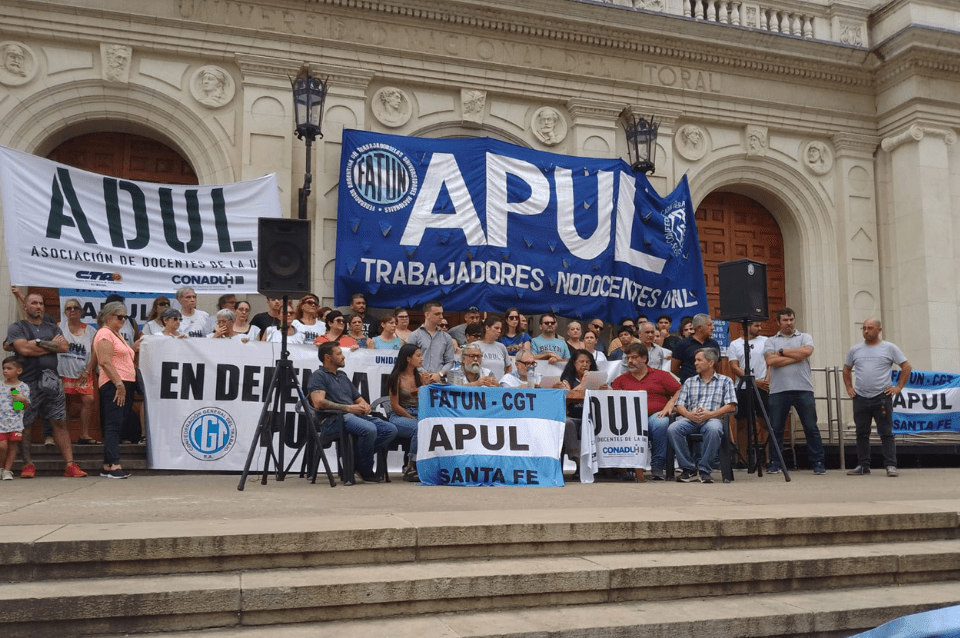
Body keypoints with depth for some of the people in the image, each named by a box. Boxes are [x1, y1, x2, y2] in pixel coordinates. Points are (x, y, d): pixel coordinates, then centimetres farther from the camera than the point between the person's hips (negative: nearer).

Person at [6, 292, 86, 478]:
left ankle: (70, 465, -1)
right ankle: (28, 465, 11)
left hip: (52, 381, 3)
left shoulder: (52, 328, 18)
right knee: (24, 425, 0)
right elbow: (24, 349, -12)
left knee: (60, 422, 0)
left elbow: (64, 346, 1)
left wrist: (39, 343, -7)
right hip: (27, 383, -3)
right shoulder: (16, 328, 5)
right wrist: (52, 345, -2)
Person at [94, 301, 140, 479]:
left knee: (118, 425, 8)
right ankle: (113, 465, -15)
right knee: (114, 424, -12)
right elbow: (105, 362, -17)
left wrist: (133, 348, 16)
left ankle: (107, 466, 12)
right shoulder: (105, 334, -6)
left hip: (125, 384, 9)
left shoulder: (116, 334, 23)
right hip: (113, 385, -9)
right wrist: (119, 384, -21)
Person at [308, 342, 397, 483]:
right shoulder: (319, 376, 1)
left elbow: (358, 398, 31)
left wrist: (364, 405, 5)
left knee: (391, 429, -12)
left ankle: (357, 459, -8)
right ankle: (365, 471, -14)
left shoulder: (343, 376, 27)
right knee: (369, 429, -35)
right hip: (332, 419, -8)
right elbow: (319, 403, -15)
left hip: (355, 415, 8)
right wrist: (347, 408, -15)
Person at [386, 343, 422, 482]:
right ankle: (410, 469, -25)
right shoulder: (396, 378, -1)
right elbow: (395, 406, -5)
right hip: (398, 417, -5)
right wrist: (412, 418, -10)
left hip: (418, 415, 5)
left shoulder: (420, 377, 15)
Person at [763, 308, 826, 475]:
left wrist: (782, 352, -4)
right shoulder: (771, 341, 11)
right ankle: (774, 464, 12)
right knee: (776, 429, 4)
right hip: (778, 391, 0)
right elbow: (770, 361, -8)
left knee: (811, 428, 1)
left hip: (803, 390, 0)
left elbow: (806, 351, -11)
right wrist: (797, 356, -6)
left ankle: (818, 463, 7)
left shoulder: (804, 337, 12)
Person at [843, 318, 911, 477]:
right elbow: (847, 369, 22)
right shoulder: (855, 350, 10)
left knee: (886, 433, -4)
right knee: (861, 433, 7)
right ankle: (863, 466, 15)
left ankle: (891, 465, 0)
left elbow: (906, 367, 4)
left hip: (882, 397, -3)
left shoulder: (889, 348, 2)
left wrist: (898, 387, -2)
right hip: (860, 398, 3)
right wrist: (849, 388, 12)